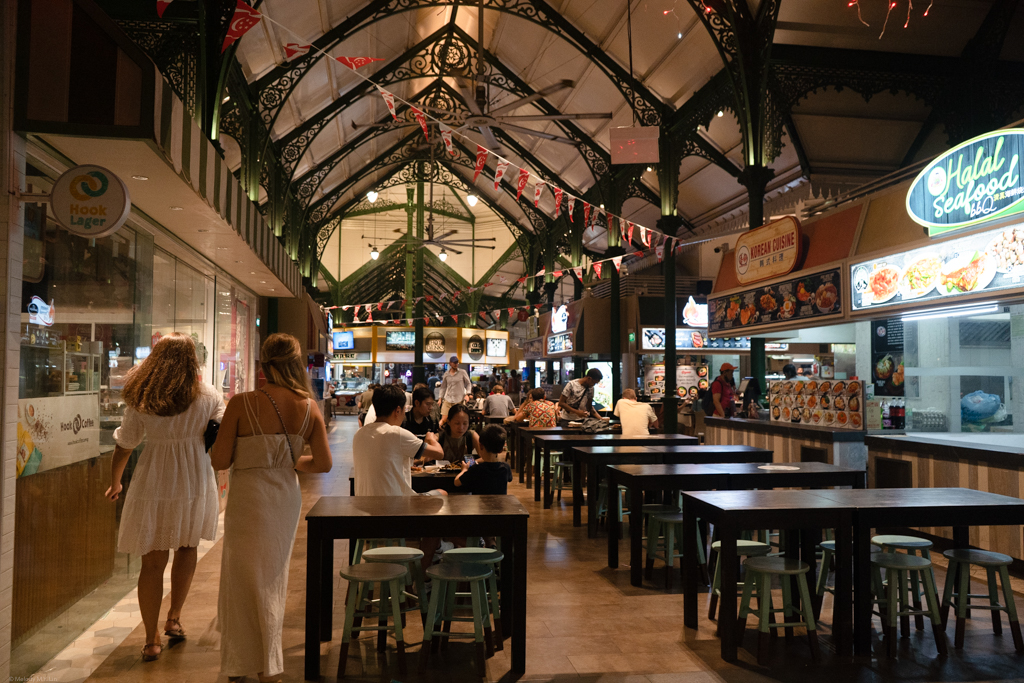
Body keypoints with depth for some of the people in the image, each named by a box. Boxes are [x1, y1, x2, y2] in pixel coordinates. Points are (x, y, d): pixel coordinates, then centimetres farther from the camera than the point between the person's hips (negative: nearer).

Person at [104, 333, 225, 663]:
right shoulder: (209, 396, -7)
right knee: (186, 547, 22)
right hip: (195, 483, 0)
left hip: (152, 484, 0)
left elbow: (124, 446, 2)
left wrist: (115, 483, 16)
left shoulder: (139, 400, -5)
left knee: (152, 562, 8)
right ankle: (174, 618, 28)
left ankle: (151, 640, 17)